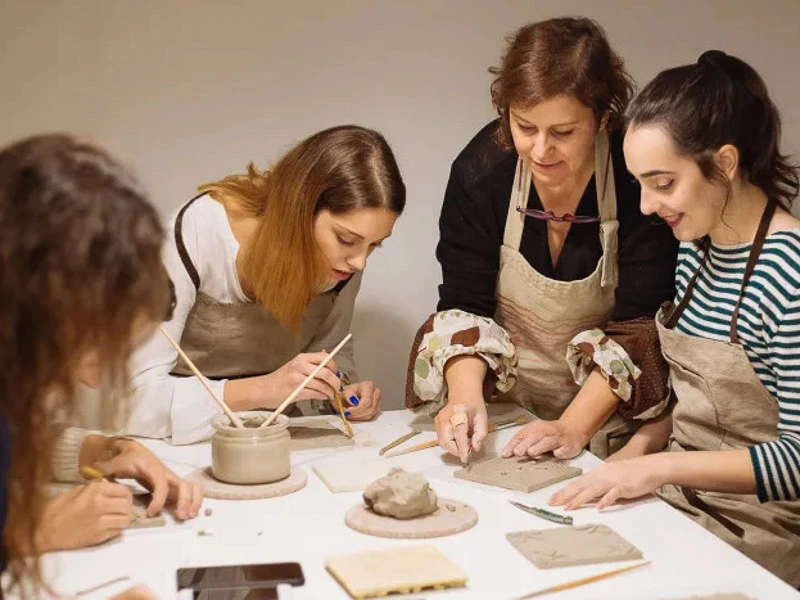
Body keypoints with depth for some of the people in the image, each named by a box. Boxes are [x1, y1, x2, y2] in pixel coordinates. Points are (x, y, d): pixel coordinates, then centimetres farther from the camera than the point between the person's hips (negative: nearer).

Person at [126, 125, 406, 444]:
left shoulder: (345, 257, -10)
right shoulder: (197, 234, -24)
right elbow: (136, 393, -26)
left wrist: (345, 390, -13)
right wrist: (262, 390, -35)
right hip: (187, 437, -3)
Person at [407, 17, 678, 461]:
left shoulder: (640, 178, -19)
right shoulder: (480, 169, -12)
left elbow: (642, 322, -18)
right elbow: (463, 304, -9)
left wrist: (574, 426, -28)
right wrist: (466, 396, -27)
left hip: (609, 407, -2)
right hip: (503, 397, 2)